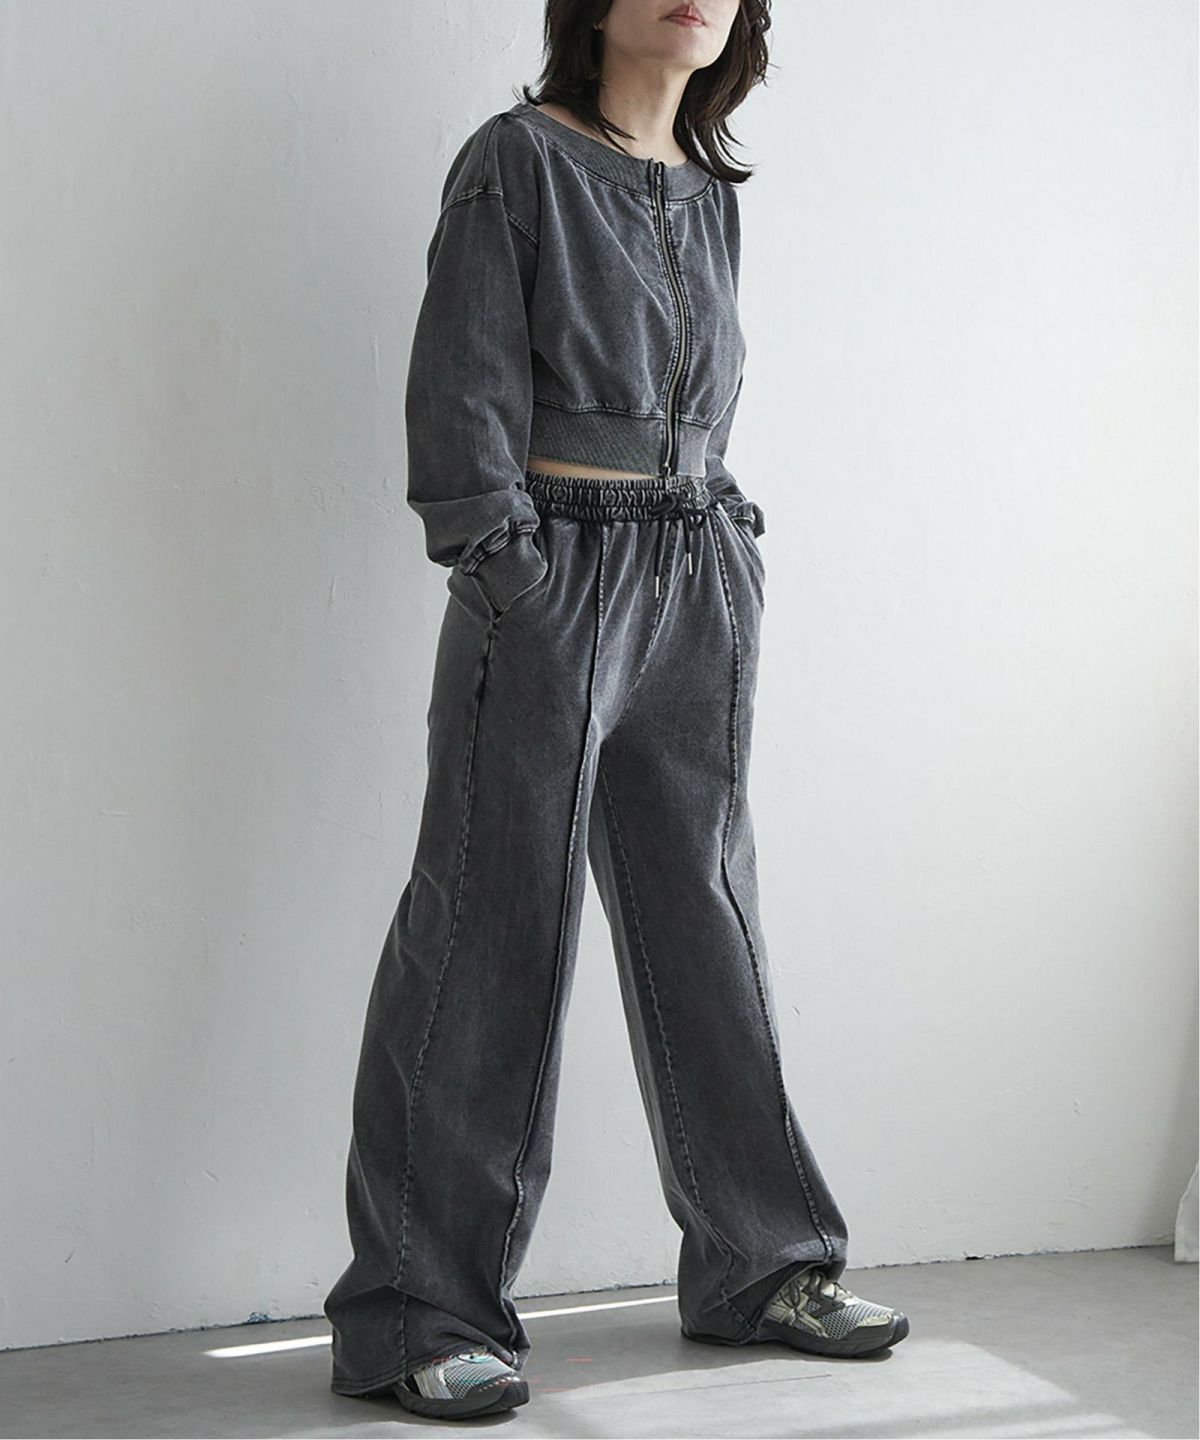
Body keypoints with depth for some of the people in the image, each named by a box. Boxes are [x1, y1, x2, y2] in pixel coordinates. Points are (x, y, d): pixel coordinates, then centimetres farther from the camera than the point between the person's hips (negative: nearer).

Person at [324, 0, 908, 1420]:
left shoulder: (712, 191, 15)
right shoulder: (516, 160, -3)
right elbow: (464, 394, -9)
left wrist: (725, 566, 12)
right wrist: (503, 572, -16)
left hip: (699, 581, 7)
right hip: (551, 571, -6)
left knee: (700, 916, 12)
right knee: (496, 925, -5)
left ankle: (759, 1261, 24)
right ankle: (420, 1313, 3)